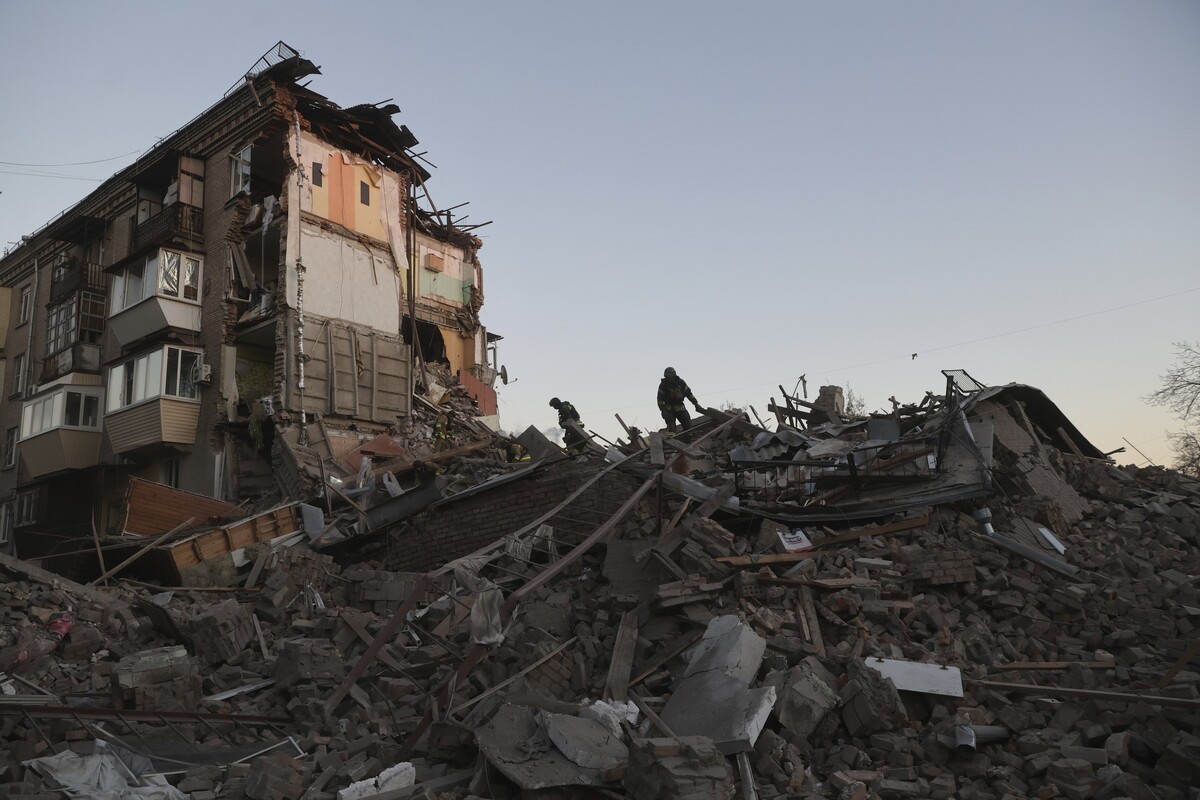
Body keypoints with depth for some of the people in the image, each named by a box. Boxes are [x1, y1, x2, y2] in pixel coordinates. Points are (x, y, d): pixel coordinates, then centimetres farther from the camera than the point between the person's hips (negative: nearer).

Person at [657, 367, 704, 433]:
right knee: (671, 427, -20)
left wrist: (696, 405, 4)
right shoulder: (663, 384, -10)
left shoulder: (681, 382, -3)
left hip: (680, 407, 3)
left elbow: (688, 393, 6)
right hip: (669, 409, -3)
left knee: (688, 425, -3)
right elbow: (660, 399, -9)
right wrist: (663, 410, -19)